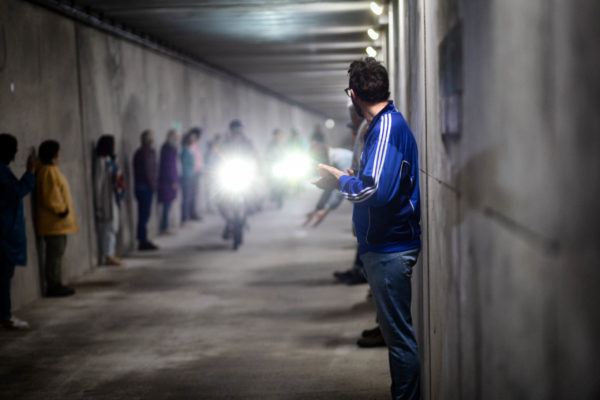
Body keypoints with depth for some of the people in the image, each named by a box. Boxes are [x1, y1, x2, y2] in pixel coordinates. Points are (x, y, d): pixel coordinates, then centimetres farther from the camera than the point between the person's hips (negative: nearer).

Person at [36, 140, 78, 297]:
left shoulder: (51, 170, 16)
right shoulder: (48, 172, -17)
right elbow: (50, 197, -24)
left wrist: (63, 209, 18)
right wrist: (61, 210, -17)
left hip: (58, 223, 11)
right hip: (54, 223, -11)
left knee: (57, 254, 14)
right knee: (55, 254, -6)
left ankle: (55, 285, 19)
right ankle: (54, 286, -2)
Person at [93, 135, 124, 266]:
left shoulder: (110, 160, 11)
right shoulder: (101, 162, -16)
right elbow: (98, 183, -17)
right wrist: (98, 204, -16)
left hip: (114, 199, 9)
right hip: (106, 200, -9)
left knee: (113, 227, 13)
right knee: (108, 227, -4)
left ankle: (111, 255, 19)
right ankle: (108, 256, 1)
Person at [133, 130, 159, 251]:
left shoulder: (138, 152, 14)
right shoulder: (148, 152, -15)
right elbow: (149, 171, -19)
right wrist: (153, 185, -9)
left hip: (139, 186, 9)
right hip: (146, 187, -9)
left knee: (143, 215, 13)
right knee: (144, 215, -5)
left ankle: (142, 240, 18)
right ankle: (143, 241, -2)